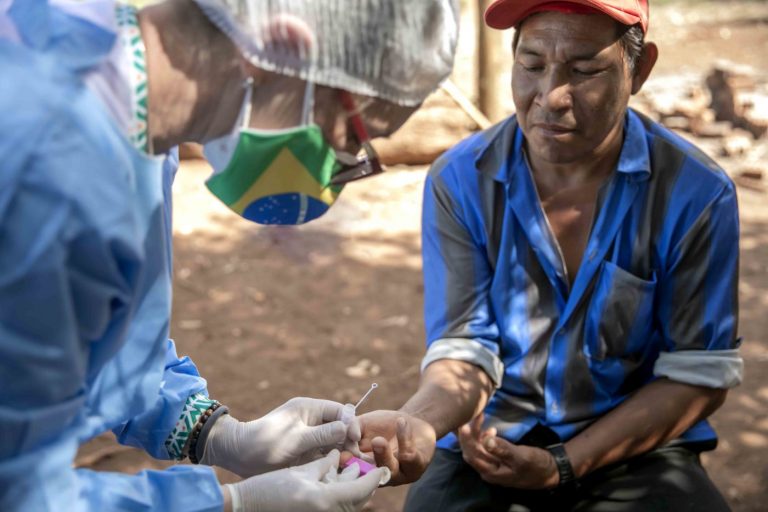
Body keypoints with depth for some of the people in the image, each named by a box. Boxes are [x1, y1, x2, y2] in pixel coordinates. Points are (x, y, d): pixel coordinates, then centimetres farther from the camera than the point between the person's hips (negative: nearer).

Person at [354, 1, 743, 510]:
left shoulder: (696, 192, -12)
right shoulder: (460, 181, -9)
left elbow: (699, 373, -7)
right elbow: (465, 351, -9)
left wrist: (562, 466, -14)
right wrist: (419, 422, -32)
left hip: (636, 450, 0)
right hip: (489, 445, 1)